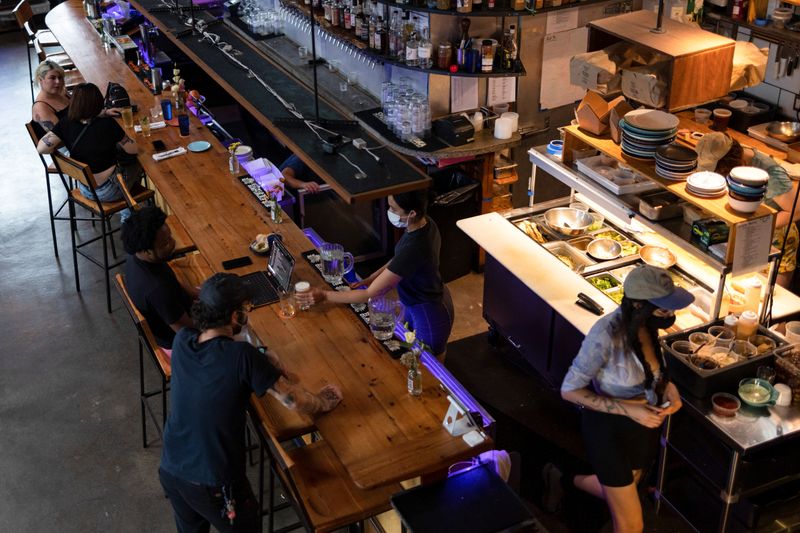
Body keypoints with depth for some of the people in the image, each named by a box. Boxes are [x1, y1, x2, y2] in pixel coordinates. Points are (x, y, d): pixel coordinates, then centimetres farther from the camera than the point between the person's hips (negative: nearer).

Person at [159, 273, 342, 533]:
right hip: (213, 485, -5)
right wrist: (325, 402, 3)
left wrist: (265, 365, 3)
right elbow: (294, 400, -17)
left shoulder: (181, 341, -9)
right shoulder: (242, 355, -26)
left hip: (171, 470, 5)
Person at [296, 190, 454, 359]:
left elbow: (370, 294, -32)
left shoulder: (414, 248, -39)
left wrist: (324, 295, -26)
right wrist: (371, 279, -3)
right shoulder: (424, 223, -13)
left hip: (429, 315, -8)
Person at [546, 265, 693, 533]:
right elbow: (569, 390, -24)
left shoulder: (648, 324, -12)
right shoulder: (606, 335, -32)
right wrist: (629, 409, -28)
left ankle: (561, 480, 55)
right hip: (609, 427, -7)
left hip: (645, 423, 7)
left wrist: (667, 386, -11)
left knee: (619, 492, 30)